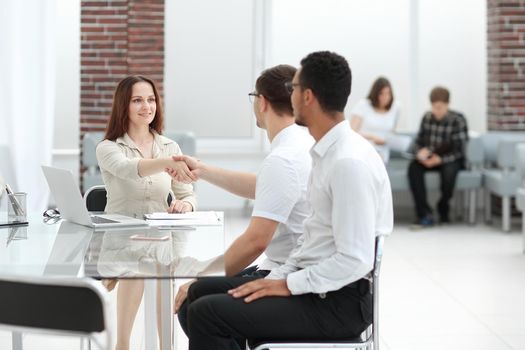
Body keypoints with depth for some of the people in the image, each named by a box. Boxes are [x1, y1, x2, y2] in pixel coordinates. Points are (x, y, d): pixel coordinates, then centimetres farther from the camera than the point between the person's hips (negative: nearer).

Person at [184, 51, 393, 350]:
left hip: (337, 303, -10)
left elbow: (354, 261, -24)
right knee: (202, 292, 11)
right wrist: (277, 278, 5)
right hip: (317, 287, 10)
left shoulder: (350, 162, -21)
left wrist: (287, 285, -16)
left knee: (206, 313, -16)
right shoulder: (329, 152, 10)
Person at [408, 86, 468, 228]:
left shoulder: (458, 120, -11)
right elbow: (419, 141, 9)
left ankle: (443, 209, -9)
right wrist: (422, 152, -15)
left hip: (450, 159, -3)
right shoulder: (427, 117, 0)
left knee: (449, 171, -38)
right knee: (413, 167, -28)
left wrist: (440, 159, -28)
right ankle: (425, 214, -33)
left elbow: (459, 150, -14)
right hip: (430, 158, 3)